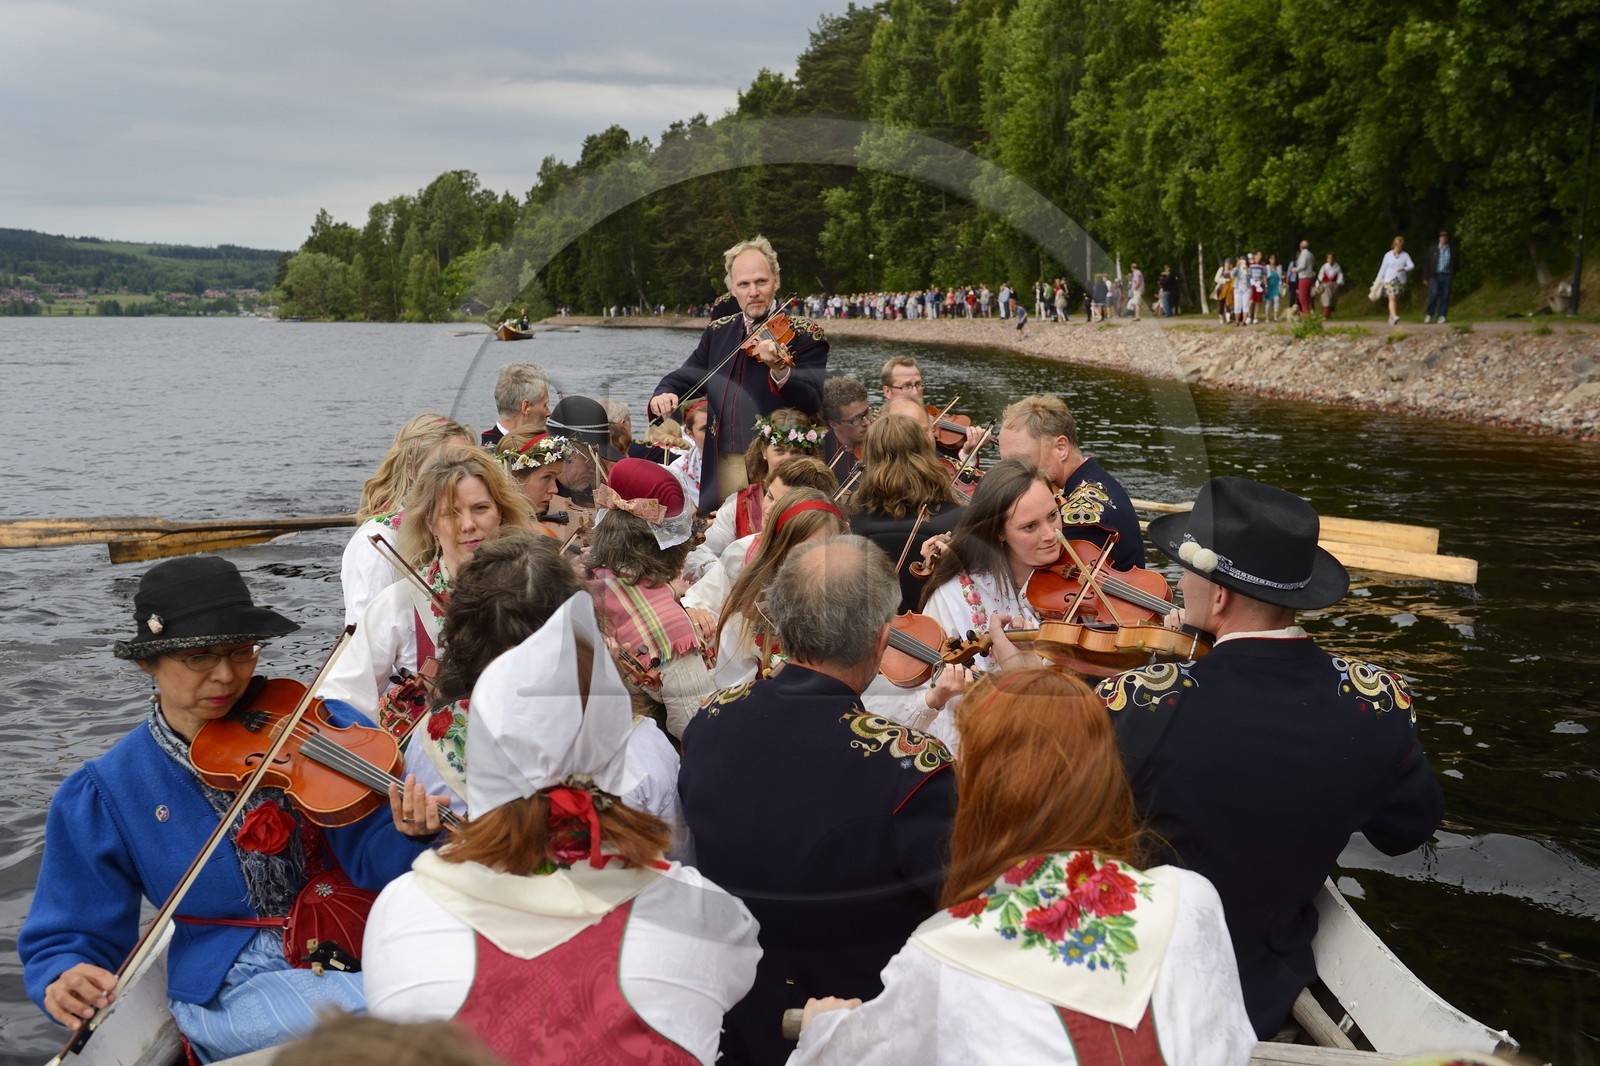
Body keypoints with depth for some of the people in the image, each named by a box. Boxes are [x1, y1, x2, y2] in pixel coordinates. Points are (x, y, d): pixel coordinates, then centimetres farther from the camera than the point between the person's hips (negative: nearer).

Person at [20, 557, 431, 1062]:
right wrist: (63, 981, -21)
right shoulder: (107, 794, -2)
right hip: (232, 991, -3)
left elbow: (374, 856, -9)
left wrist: (409, 833, -32)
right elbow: (73, 936, 3)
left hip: (349, 947, 3)